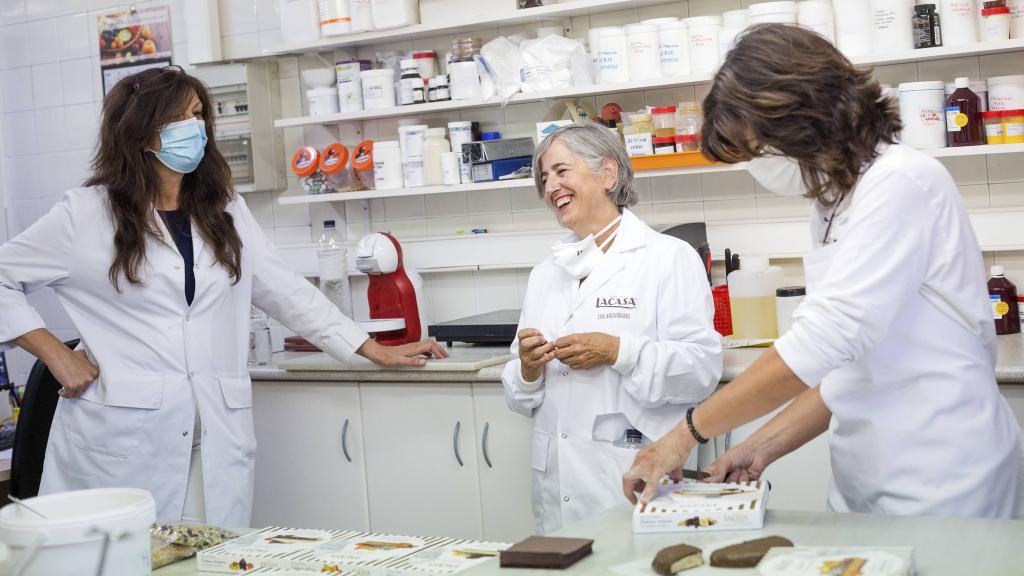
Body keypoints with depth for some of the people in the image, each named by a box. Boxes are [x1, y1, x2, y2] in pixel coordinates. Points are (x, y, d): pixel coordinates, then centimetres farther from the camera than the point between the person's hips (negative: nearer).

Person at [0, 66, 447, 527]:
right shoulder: (86, 214, 1)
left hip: (216, 441, 3)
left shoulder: (225, 212, 13)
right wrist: (57, 355, -4)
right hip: (121, 438, -3)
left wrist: (375, 351, 11)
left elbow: (284, 290, 14)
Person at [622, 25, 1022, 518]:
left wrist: (688, 432, -17)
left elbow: (822, 341, -23)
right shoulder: (834, 206, 11)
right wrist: (762, 448, 2)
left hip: (936, 493, -7)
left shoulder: (902, 183, -15)